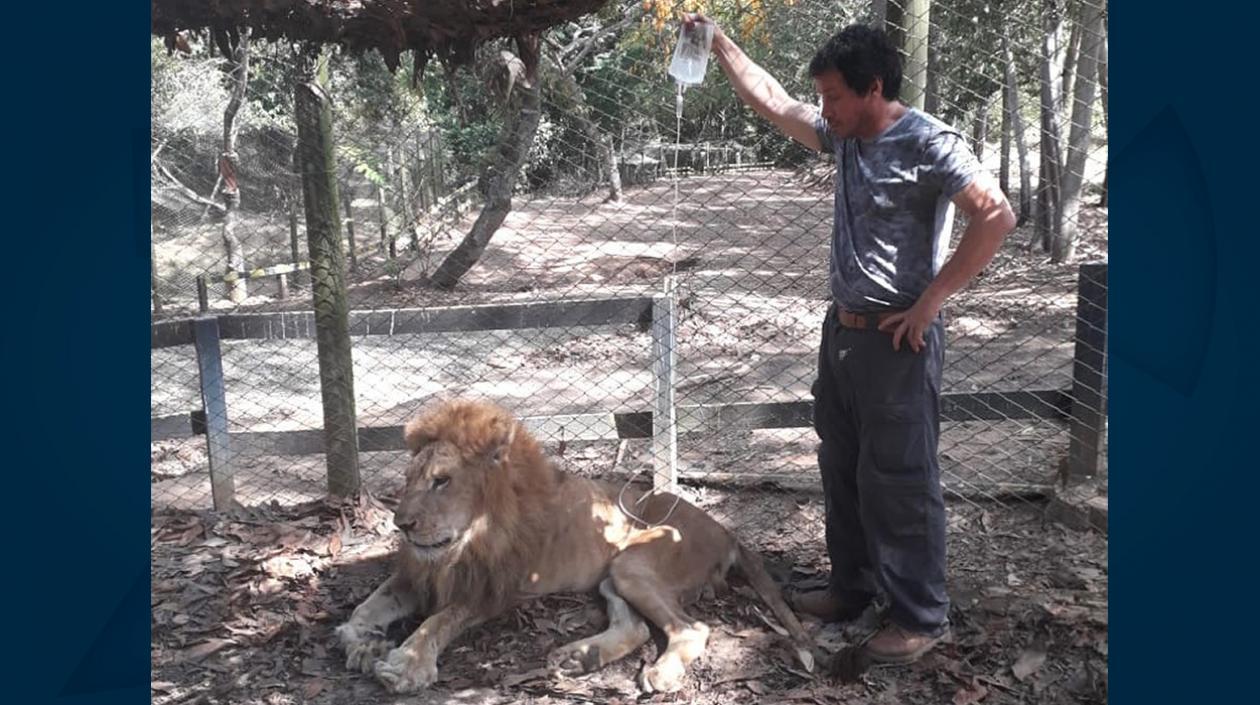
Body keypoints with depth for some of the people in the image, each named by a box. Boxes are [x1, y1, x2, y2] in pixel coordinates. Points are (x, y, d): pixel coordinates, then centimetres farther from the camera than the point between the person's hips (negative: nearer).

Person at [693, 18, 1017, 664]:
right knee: (842, 470, 17)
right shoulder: (844, 136, 9)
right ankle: (851, 587, 33)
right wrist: (719, 44, 18)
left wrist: (930, 301, -20)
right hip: (841, 330, 9)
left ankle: (921, 617, 15)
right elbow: (771, 100, 19)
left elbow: (996, 216, -23)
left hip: (897, 340, -9)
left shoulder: (929, 144, -15)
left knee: (898, 481, 0)